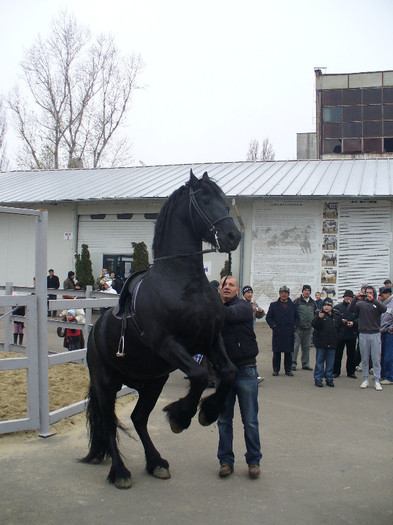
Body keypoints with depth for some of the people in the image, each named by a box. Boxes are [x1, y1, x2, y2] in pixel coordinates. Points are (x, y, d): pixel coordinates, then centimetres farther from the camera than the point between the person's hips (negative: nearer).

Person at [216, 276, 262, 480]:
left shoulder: (244, 306, -2)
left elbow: (229, 315, -23)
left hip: (245, 370, -3)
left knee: (250, 421, 4)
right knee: (223, 420, 9)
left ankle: (254, 461, 17)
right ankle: (226, 460, 21)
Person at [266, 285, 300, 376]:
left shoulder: (293, 306, 11)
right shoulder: (274, 305, 7)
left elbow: (297, 318, 16)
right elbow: (268, 317, 6)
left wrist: (294, 326, 2)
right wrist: (273, 325, -5)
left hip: (289, 333, 1)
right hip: (277, 333, -1)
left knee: (288, 352, 5)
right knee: (276, 352, 1)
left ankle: (288, 370, 14)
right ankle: (276, 370, 10)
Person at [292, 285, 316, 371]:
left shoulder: (313, 302, 13)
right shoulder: (297, 301, -2)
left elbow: (315, 314, 24)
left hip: (308, 328, 5)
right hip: (298, 327, -5)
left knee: (306, 346, 10)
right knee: (295, 345, -7)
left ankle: (305, 363, 18)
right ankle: (293, 363, -2)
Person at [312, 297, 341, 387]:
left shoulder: (336, 316, 9)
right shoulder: (319, 314, -3)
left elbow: (340, 327, 19)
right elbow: (314, 325, -16)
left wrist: (337, 338, 10)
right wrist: (319, 318, -32)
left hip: (332, 343, 4)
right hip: (321, 342, -3)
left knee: (330, 362, 9)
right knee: (319, 361, 2)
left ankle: (329, 379, 18)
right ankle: (318, 379, 7)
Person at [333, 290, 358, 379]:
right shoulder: (337, 307, 5)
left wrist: (353, 323, -14)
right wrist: (341, 321, -13)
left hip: (352, 334, 1)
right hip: (340, 334, -1)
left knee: (351, 354, 7)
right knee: (338, 354, 3)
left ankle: (351, 372, 19)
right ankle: (336, 372, 12)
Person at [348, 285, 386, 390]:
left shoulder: (377, 304, 6)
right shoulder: (360, 304, 7)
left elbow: (384, 309, -15)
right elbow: (350, 310, -4)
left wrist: (372, 300, -22)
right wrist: (355, 299, -15)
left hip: (375, 334, -1)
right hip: (363, 334, 1)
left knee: (376, 359, 0)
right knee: (364, 359, 7)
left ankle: (377, 381, 6)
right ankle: (365, 380, 15)